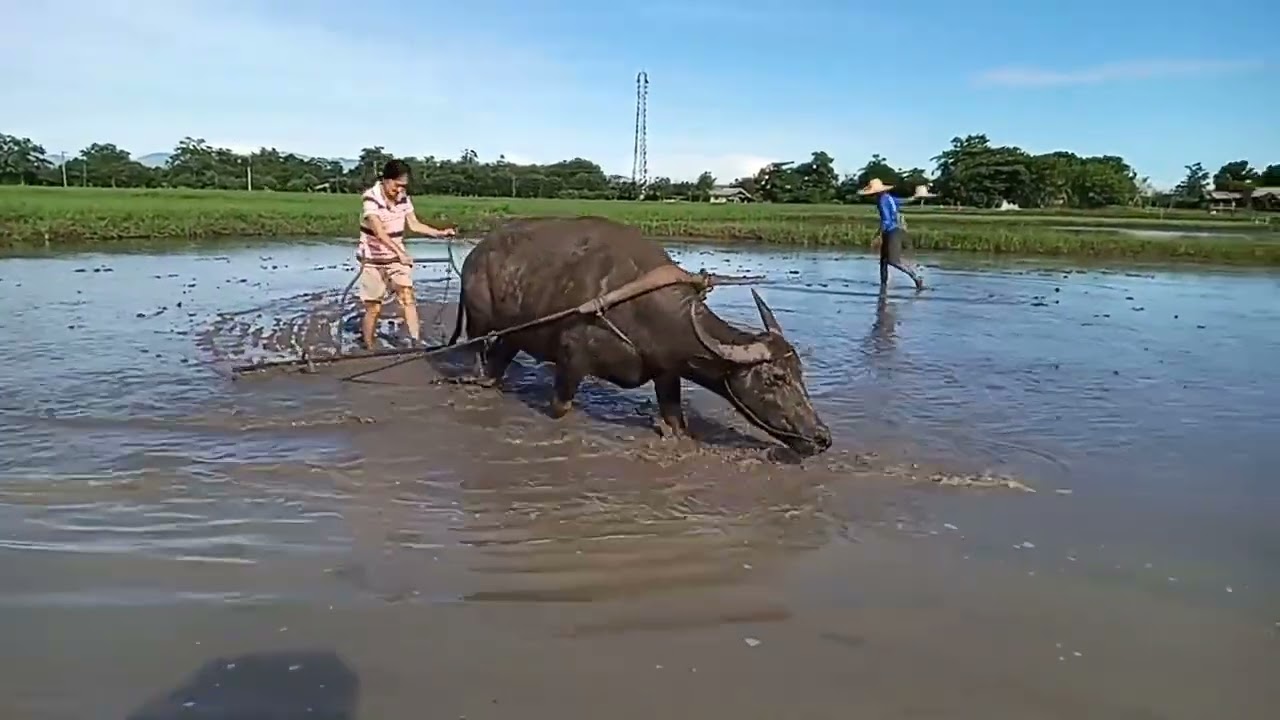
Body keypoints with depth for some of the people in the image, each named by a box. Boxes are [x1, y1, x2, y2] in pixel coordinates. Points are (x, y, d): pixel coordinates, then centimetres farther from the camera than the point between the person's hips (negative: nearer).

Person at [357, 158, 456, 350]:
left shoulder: (403, 197, -4)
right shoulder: (371, 198, -22)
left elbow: (415, 225, 4)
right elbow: (379, 232, -33)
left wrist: (441, 233, -7)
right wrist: (400, 252, -45)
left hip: (396, 257, 5)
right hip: (373, 260, -4)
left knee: (408, 297, -10)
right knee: (374, 308, 1)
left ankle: (416, 342, -13)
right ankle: (368, 349, 15)